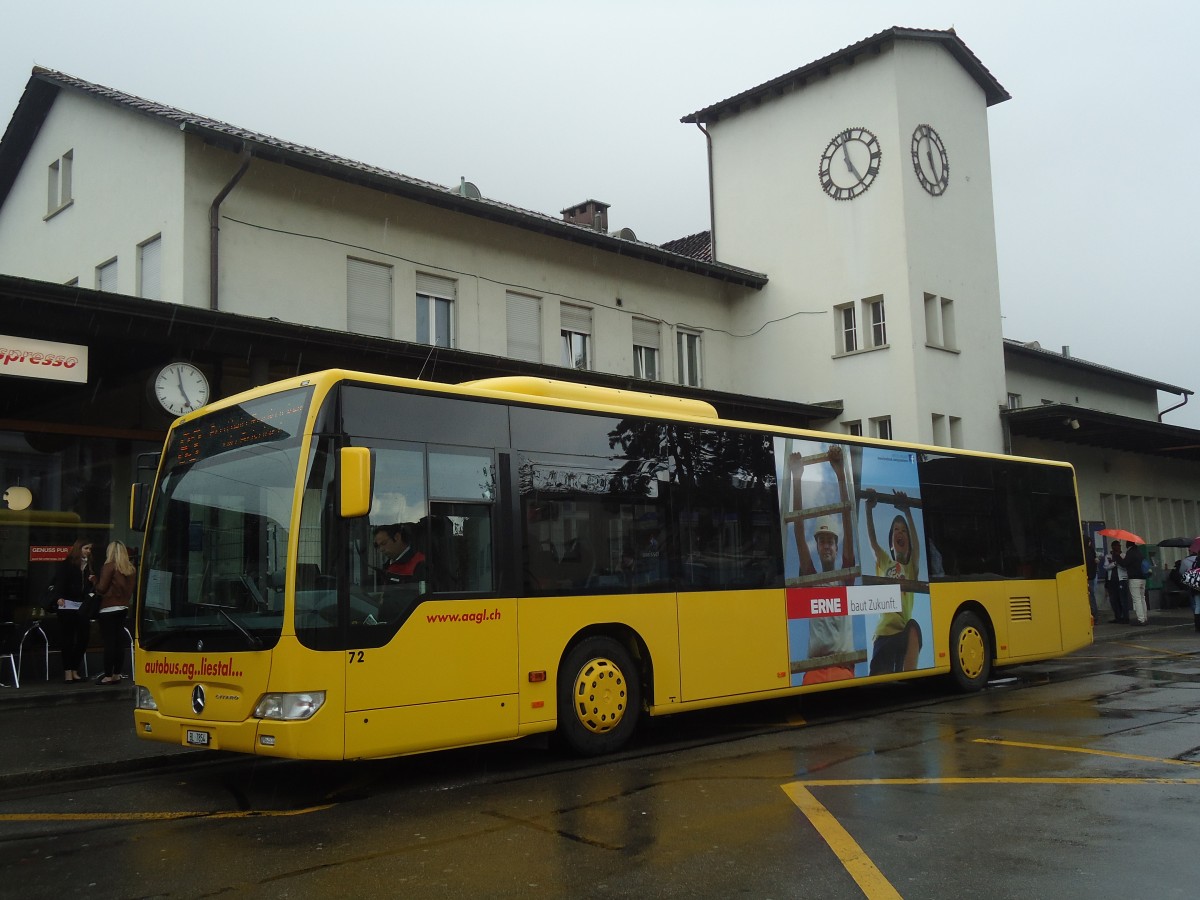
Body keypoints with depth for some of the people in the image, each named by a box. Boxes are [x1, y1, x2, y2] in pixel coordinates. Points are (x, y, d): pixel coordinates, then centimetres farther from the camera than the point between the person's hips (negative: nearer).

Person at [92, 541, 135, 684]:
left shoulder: (110, 566, -11)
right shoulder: (129, 568, 7)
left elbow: (101, 588, -10)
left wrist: (95, 580, 6)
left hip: (108, 609, -6)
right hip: (123, 607, 6)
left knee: (109, 642, -4)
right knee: (119, 641, 9)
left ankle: (108, 676, -3)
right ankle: (117, 675, 13)